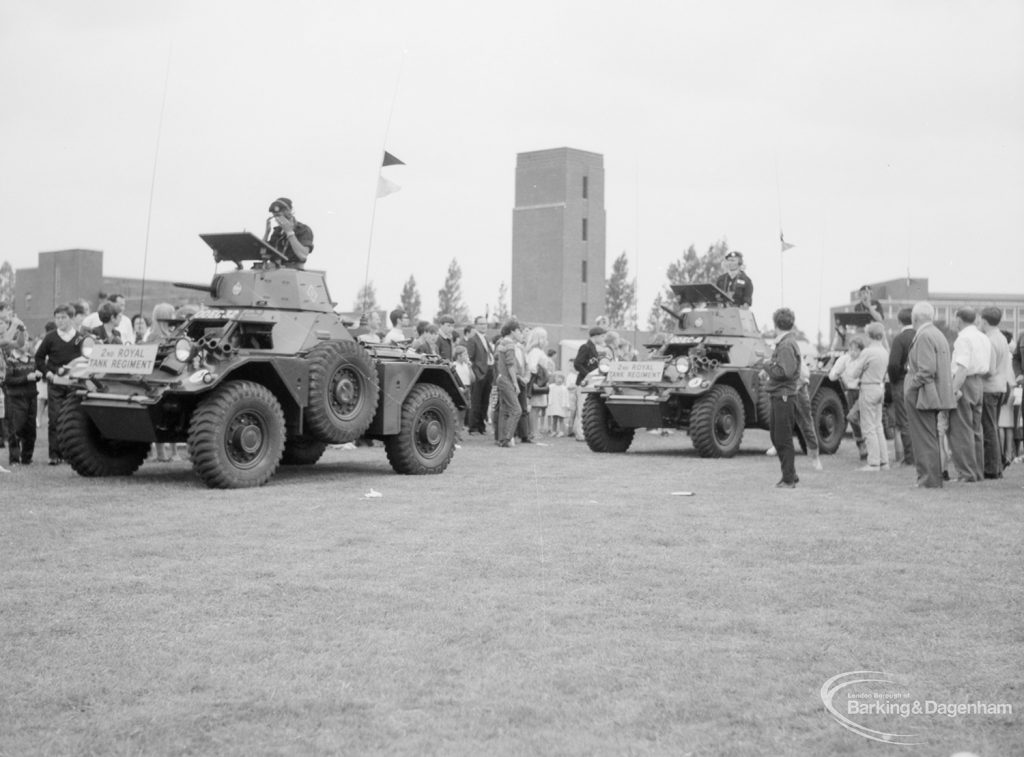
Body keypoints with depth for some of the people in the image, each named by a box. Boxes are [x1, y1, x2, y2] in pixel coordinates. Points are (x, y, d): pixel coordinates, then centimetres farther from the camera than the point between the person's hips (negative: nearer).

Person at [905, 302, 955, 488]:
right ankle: (933, 477, 21)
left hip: (922, 395, -10)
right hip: (936, 394, 10)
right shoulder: (938, 334, 15)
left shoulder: (924, 336, -16)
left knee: (925, 439, -4)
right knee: (931, 437, 15)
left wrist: (910, 388, -15)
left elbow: (927, 370, -24)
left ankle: (930, 480, -2)